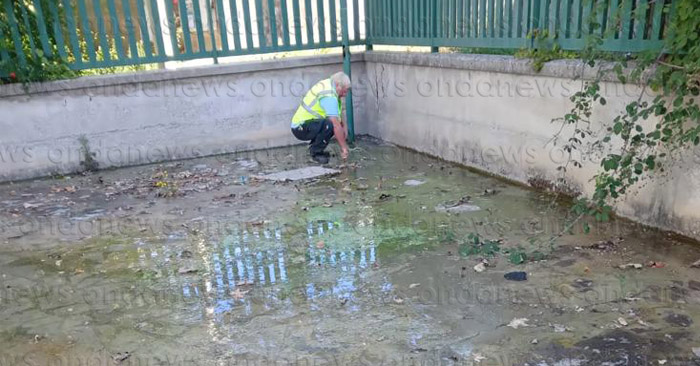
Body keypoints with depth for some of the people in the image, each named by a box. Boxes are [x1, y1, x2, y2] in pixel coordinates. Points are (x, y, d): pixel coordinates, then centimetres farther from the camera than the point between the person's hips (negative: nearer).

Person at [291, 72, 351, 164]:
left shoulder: (328, 84, 7)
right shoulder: (329, 96, -24)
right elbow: (336, 125, -27)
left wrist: (344, 124, 4)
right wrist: (343, 148, -23)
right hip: (301, 128, -10)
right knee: (329, 125, -31)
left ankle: (314, 147, 15)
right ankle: (316, 153, -11)